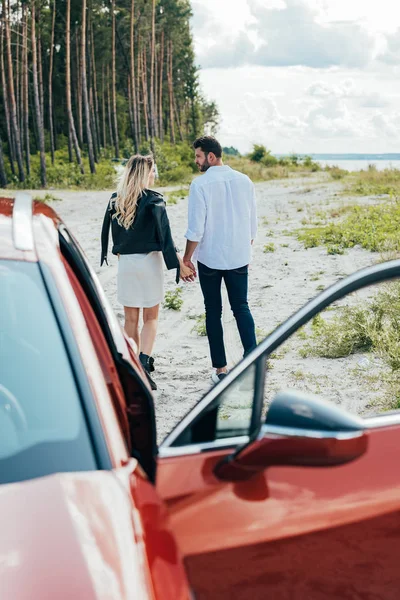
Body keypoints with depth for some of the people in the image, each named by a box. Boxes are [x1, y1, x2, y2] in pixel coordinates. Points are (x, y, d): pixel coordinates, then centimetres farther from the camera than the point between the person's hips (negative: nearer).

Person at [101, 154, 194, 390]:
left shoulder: (115, 201, 3)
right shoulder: (154, 200, -10)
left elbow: (111, 234, 10)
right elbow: (165, 236, -14)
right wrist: (180, 264, -11)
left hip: (125, 262, 4)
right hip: (149, 260, -3)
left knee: (131, 318, 12)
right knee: (151, 318, 6)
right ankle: (144, 364, -12)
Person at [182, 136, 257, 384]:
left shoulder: (201, 184, -13)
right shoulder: (244, 181, 1)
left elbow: (196, 228, -14)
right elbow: (253, 223, 7)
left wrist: (186, 258, -3)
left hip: (210, 258, -3)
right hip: (239, 257, 4)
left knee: (213, 311, 8)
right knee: (241, 307, 13)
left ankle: (221, 368, 11)